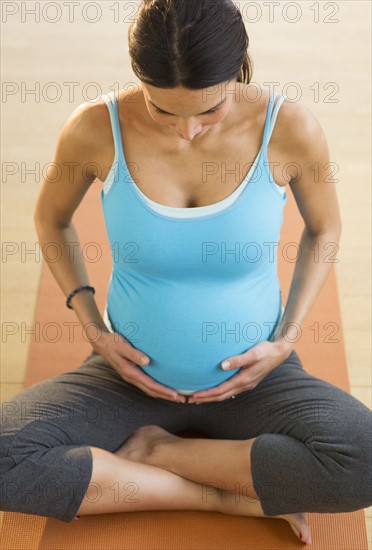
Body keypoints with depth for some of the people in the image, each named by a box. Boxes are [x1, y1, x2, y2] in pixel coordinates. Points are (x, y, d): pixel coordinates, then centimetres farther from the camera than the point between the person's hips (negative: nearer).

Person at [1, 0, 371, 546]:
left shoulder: (290, 128, -18)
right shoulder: (96, 129, -17)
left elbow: (324, 229, 2)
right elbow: (52, 219, 4)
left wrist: (286, 341, -7)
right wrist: (94, 328, -5)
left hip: (252, 378, 0)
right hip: (132, 375, 1)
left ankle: (154, 449, -8)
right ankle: (229, 496, -12)